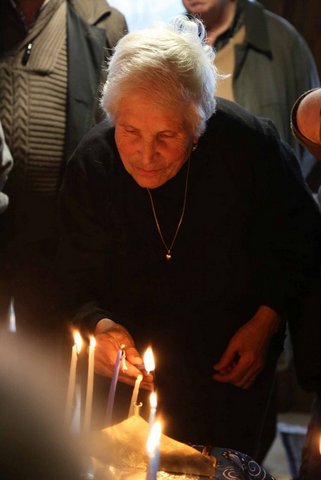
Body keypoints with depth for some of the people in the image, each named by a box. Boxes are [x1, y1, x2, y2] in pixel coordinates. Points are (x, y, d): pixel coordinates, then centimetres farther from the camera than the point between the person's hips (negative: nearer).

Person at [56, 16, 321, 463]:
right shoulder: (90, 165, -18)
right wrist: (100, 325, -28)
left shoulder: (250, 145, -24)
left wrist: (266, 322, -14)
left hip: (236, 360, -1)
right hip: (137, 363, 1)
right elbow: (79, 279, -8)